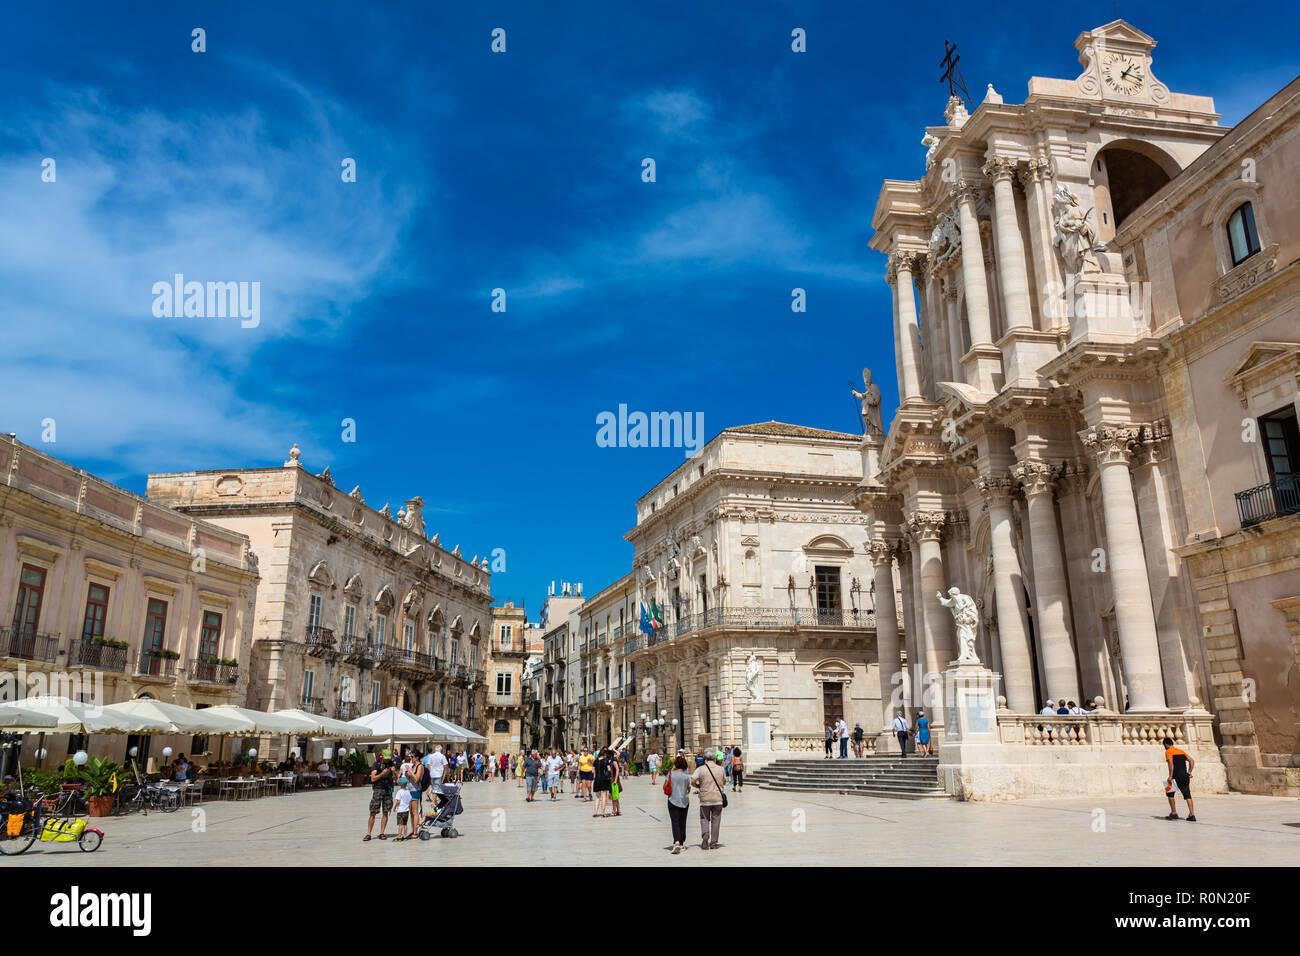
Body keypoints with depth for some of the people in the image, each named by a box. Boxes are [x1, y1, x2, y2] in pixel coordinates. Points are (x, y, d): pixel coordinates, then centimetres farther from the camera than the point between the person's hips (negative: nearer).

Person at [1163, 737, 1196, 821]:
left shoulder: (1168, 752, -2)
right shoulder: (1181, 751, 19)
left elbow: (1171, 763, -16)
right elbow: (1191, 760, 12)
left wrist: (1170, 776, -17)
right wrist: (1189, 772, 11)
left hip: (1176, 776, -5)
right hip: (1185, 776, 5)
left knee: (1170, 793, 12)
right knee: (1187, 795, 3)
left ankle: (1174, 813, 10)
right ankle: (1192, 815, -7)